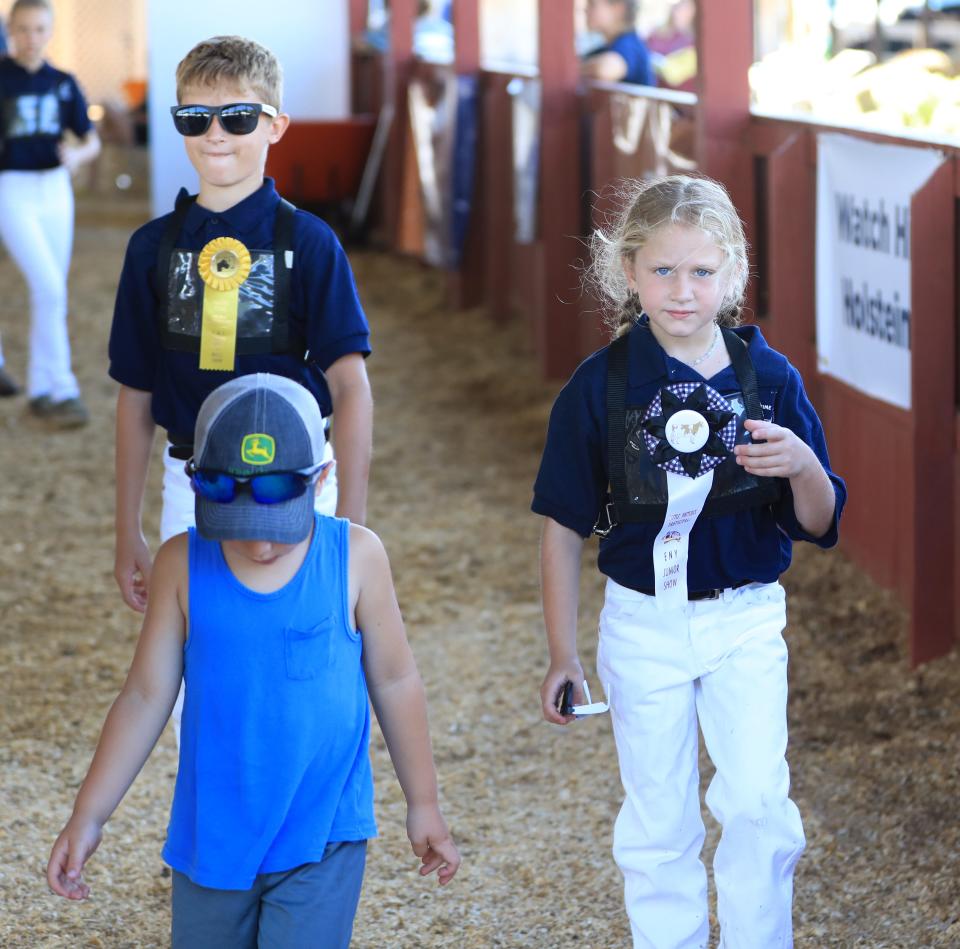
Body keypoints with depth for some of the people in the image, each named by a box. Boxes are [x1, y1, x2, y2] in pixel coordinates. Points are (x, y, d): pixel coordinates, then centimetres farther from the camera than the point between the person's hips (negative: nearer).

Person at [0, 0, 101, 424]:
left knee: (51, 294, 8)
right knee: (49, 288, -16)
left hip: (56, 191, 5)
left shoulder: (63, 84, 6)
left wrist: (77, 154, -13)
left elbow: (91, 141, 8)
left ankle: (40, 391, 21)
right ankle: (61, 391, -12)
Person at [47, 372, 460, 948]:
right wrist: (88, 816, 0)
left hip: (320, 838, -2)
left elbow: (395, 682, 2)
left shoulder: (355, 558, -9)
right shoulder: (184, 565, -7)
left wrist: (424, 805, 10)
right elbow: (147, 696, 0)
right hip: (212, 834, 3)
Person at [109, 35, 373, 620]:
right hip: (190, 481, 2)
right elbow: (136, 396, 9)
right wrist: (128, 534, 10)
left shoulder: (307, 242, -5)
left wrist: (350, 524, -20)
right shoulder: (155, 246, 4)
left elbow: (350, 386, -11)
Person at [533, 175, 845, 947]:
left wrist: (803, 465, -25)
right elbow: (564, 528, -1)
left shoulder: (769, 377, -7)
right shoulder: (599, 386, -9)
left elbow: (819, 526, -3)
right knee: (658, 822, 9)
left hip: (747, 621, 0)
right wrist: (563, 656, 1)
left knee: (758, 803, -9)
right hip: (643, 624, 0)